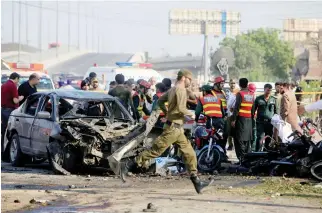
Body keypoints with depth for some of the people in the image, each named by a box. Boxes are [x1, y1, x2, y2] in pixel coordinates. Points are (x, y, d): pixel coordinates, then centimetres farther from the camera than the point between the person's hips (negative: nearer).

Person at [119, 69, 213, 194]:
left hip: (177, 128, 10)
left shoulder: (172, 90, 14)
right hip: (173, 127, -10)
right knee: (156, 150, -7)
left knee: (189, 153, 8)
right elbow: (181, 108, -26)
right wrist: (191, 114, -10)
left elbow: (160, 102, 22)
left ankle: (196, 182, 10)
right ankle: (127, 166, -1)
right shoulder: (181, 90, -14)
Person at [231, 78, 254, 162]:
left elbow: (237, 107, -12)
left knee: (239, 139, -6)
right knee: (247, 140, 12)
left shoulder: (240, 94, -8)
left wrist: (233, 119, -11)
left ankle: (242, 158, -13)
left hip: (241, 118, -6)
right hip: (249, 119, 6)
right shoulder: (252, 95, 10)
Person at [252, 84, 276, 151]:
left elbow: (276, 111, 14)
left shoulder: (273, 99, 9)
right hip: (260, 122, -3)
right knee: (259, 138, -14)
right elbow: (253, 110, 8)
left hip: (270, 122, 3)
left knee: (268, 140, 8)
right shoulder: (258, 99, 5)